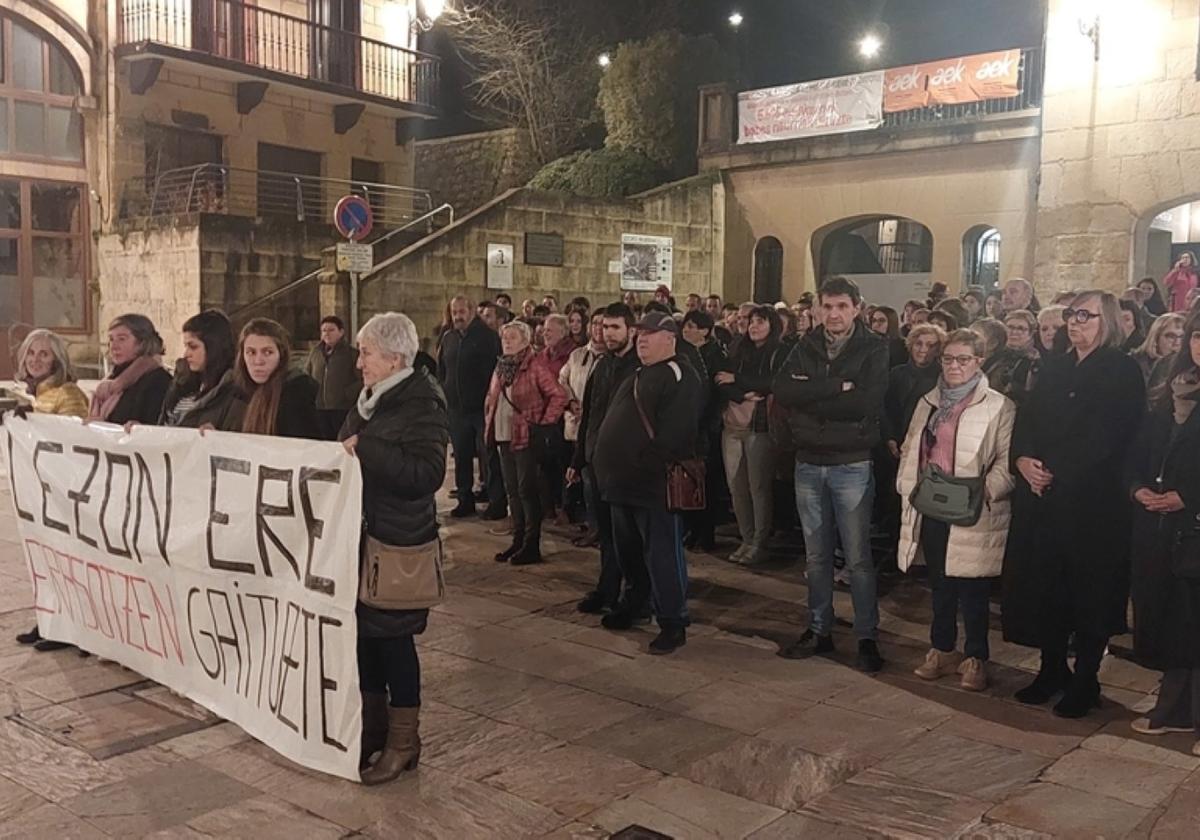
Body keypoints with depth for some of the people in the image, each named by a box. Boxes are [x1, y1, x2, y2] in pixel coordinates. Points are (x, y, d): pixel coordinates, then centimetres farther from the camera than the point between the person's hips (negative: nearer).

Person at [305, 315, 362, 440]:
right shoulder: (315, 352, 12)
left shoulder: (352, 354, -3)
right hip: (319, 409, 4)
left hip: (342, 408, -4)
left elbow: (362, 380, -11)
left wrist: (348, 394, -15)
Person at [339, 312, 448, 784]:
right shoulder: (372, 399, 11)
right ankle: (373, 724, 31)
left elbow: (427, 474, -26)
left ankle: (403, 741, 16)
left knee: (392, 638, 1)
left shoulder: (422, 405, -15)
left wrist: (365, 451, -26)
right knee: (365, 632, 15)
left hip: (399, 544, -8)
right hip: (364, 536, 8)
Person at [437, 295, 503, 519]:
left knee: (488, 455, -4)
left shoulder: (487, 336, -5)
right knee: (461, 456, 12)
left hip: (481, 408, -6)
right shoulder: (448, 338, 12)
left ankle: (496, 501, 4)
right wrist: (443, 395, 10)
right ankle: (465, 499, 22)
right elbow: (441, 372, 20)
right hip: (456, 408, 6)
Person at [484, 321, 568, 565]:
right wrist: (489, 423, 13)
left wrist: (543, 424, -15)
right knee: (512, 490, 12)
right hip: (504, 437, 8)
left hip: (526, 437, -8)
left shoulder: (535, 365, -10)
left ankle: (532, 546, 3)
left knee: (527, 490, -4)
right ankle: (518, 541, 20)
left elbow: (559, 396, -16)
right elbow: (491, 398, 24)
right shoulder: (501, 367, 13)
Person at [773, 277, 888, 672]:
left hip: (851, 464, -4)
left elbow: (866, 402, -20)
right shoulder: (806, 347, 6)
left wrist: (811, 397, -14)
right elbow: (782, 391, -11)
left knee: (858, 557, 3)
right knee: (816, 555, 14)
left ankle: (867, 637, 15)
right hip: (808, 462, 4)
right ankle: (818, 630, 26)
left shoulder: (873, 349, -5)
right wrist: (836, 388, -19)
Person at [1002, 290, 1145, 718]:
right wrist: (1024, 459, -10)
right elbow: (1026, 418, 8)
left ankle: (1085, 681, 15)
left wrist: (1055, 472, -17)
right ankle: (1052, 670, 25)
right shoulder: (1053, 366, 16)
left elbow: (1103, 436, -13)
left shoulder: (1122, 371, -3)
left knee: (1090, 592, 3)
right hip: (1041, 497, 6)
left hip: (1091, 500, -6)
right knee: (1042, 584, 10)